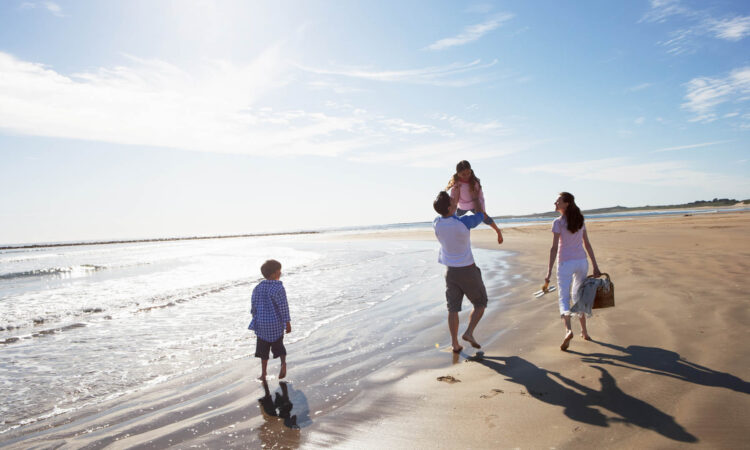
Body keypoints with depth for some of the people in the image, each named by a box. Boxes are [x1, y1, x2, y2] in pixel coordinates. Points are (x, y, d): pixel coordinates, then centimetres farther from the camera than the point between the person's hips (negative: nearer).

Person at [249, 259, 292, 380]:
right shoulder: (279, 288, -15)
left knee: (263, 348, 14)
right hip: (276, 324, -3)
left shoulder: (257, 288, -1)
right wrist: (288, 323, -6)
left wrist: (255, 321, 18)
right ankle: (283, 362, -9)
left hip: (261, 324, 3)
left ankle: (263, 373, 18)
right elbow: (283, 307, -14)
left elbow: (254, 306, 5)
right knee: (278, 345, 15)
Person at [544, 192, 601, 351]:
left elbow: (554, 248, -15)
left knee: (563, 298, -3)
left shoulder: (558, 222, -11)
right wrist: (595, 266, 12)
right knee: (578, 296, 21)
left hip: (565, 263, -6)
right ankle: (584, 332, 27)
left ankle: (568, 330, -25)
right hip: (581, 262, 6)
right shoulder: (579, 220, 8)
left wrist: (549, 272, -14)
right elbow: (587, 244, 9)